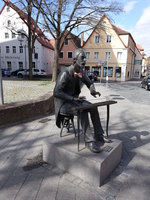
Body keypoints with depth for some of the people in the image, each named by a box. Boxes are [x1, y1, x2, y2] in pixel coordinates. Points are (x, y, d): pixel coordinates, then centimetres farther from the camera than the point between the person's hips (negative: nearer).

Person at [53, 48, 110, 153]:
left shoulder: (82, 72, 1)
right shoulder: (65, 74, -22)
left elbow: (90, 83, 14)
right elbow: (56, 92, -29)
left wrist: (93, 90, -9)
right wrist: (72, 98, -34)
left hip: (73, 99, 7)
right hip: (63, 102, -7)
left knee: (93, 107, -11)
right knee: (83, 110, -31)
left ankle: (99, 135, -2)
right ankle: (89, 140, -24)